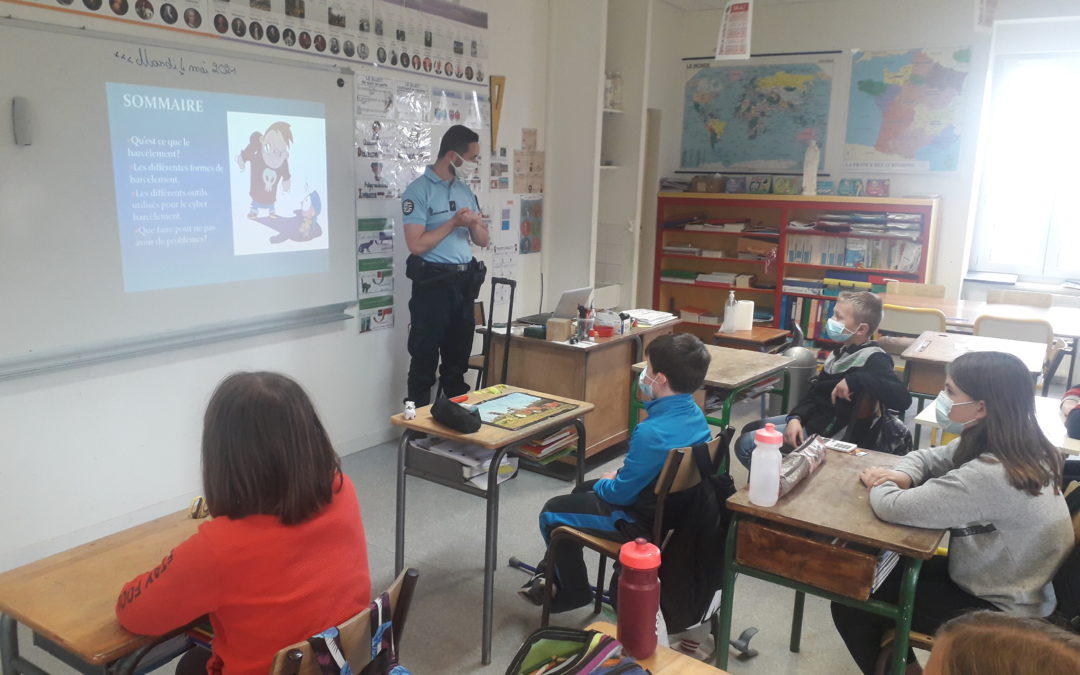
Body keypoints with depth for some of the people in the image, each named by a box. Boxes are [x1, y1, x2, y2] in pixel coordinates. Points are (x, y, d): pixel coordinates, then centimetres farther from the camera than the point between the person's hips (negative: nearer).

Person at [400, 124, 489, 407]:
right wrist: (453, 223, -15)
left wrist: (474, 225, -8)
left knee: (458, 358, 16)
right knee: (424, 360, 2)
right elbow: (416, 244, -19)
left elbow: (483, 240, 13)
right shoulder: (418, 191, -10)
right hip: (433, 284, -7)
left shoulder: (465, 190, 11)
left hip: (464, 283, 7)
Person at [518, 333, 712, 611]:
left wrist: (603, 485, -1)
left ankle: (572, 592, 25)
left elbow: (620, 494, -21)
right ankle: (554, 572, 37)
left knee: (552, 513, 6)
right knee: (582, 490, 26)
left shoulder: (652, 433, -33)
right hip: (675, 505, 9)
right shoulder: (694, 415, -5)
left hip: (646, 522, -9)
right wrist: (619, 474, 5)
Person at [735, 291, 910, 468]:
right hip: (812, 417, 10)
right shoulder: (843, 352, 8)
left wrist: (856, 380, -39)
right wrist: (795, 417, -8)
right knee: (750, 430, 19)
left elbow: (903, 399, -35)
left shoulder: (873, 359, -20)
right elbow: (816, 391, 9)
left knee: (745, 445, -11)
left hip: (827, 432, -10)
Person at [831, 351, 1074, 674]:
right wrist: (901, 475, -12)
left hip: (998, 612, -8)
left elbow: (894, 508, -32)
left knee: (850, 605, -2)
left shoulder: (990, 476, -35)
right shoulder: (1017, 448, -5)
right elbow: (928, 457, 9)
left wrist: (878, 485, -10)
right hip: (1001, 583, 9)